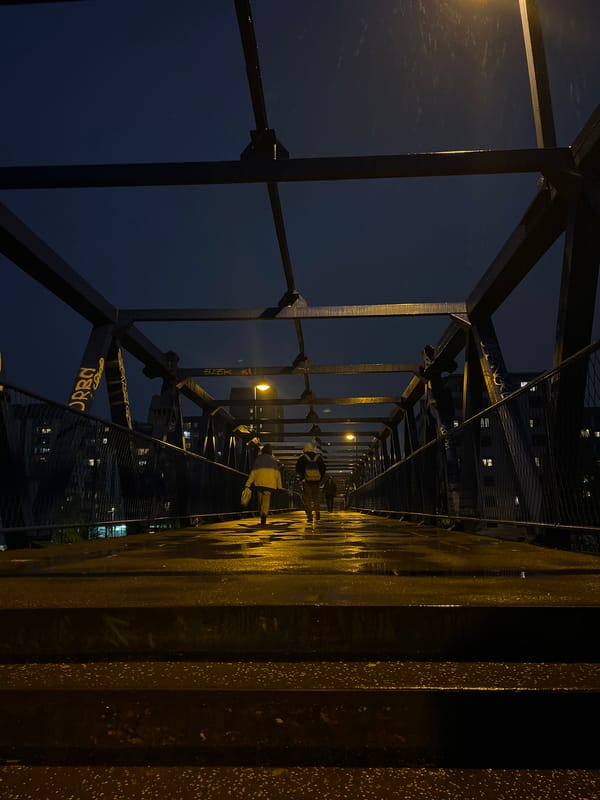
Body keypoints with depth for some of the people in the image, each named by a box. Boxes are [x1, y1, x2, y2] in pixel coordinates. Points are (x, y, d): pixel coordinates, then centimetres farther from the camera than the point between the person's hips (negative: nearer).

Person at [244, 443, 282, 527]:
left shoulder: (258, 459, 9)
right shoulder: (273, 460, 12)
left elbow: (253, 473, 2)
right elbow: (277, 473, 6)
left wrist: (247, 485, 0)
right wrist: (279, 486, 10)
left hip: (259, 483, 1)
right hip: (270, 483, -1)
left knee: (260, 501, 15)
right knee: (266, 502, -4)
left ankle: (262, 519, 22)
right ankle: (263, 521, -18)